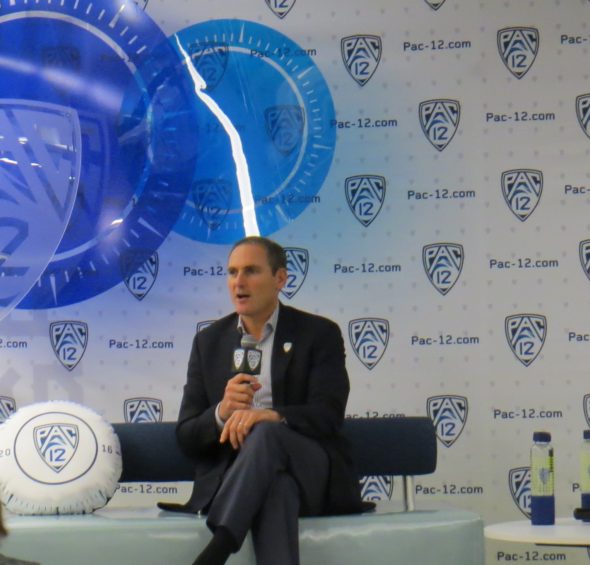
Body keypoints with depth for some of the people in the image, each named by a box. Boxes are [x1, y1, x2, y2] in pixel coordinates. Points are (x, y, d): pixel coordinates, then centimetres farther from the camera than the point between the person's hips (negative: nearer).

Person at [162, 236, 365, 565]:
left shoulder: (319, 334, 8)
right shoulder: (209, 341, 17)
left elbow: (328, 417, -6)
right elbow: (186, 437, 12)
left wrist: (272, 416, -29)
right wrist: (222, 413, -13)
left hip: (311, 473, -1)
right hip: (231, 478, 1)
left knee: (266, 433, -37)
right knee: (275, 486, -38)